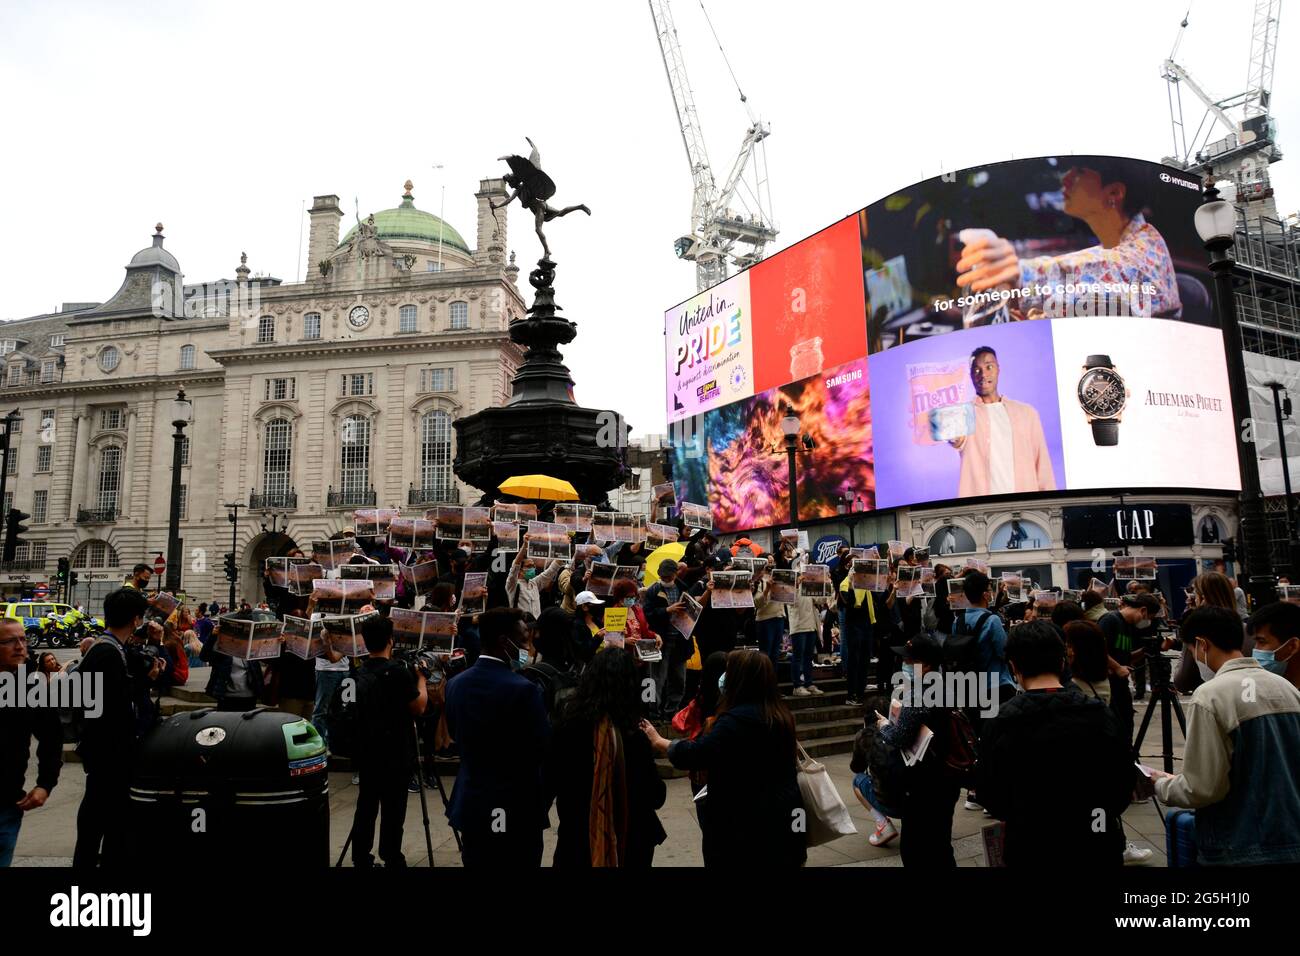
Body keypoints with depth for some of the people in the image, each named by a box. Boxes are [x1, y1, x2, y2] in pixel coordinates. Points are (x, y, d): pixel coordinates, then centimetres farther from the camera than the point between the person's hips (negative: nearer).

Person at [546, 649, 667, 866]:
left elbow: (549, 784, 0)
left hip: (575, 843, 2)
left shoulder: (565, 728, -11)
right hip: (627, 847, -1)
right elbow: (656, 797, -8)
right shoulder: (634, 739, -18)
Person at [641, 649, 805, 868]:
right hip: (782, 817, 8)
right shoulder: (780, 713, 6)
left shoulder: (738, 719, -24)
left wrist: (659, 742, -10)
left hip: (748, 823, -8)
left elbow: (695, 754, -25)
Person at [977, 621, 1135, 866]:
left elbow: (993, 802, -6)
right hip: (1100, 849, 2)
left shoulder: (999, 725, -17)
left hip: (1032, 851, -1)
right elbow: (1125, 786, 0)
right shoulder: (1101, 715, -11)